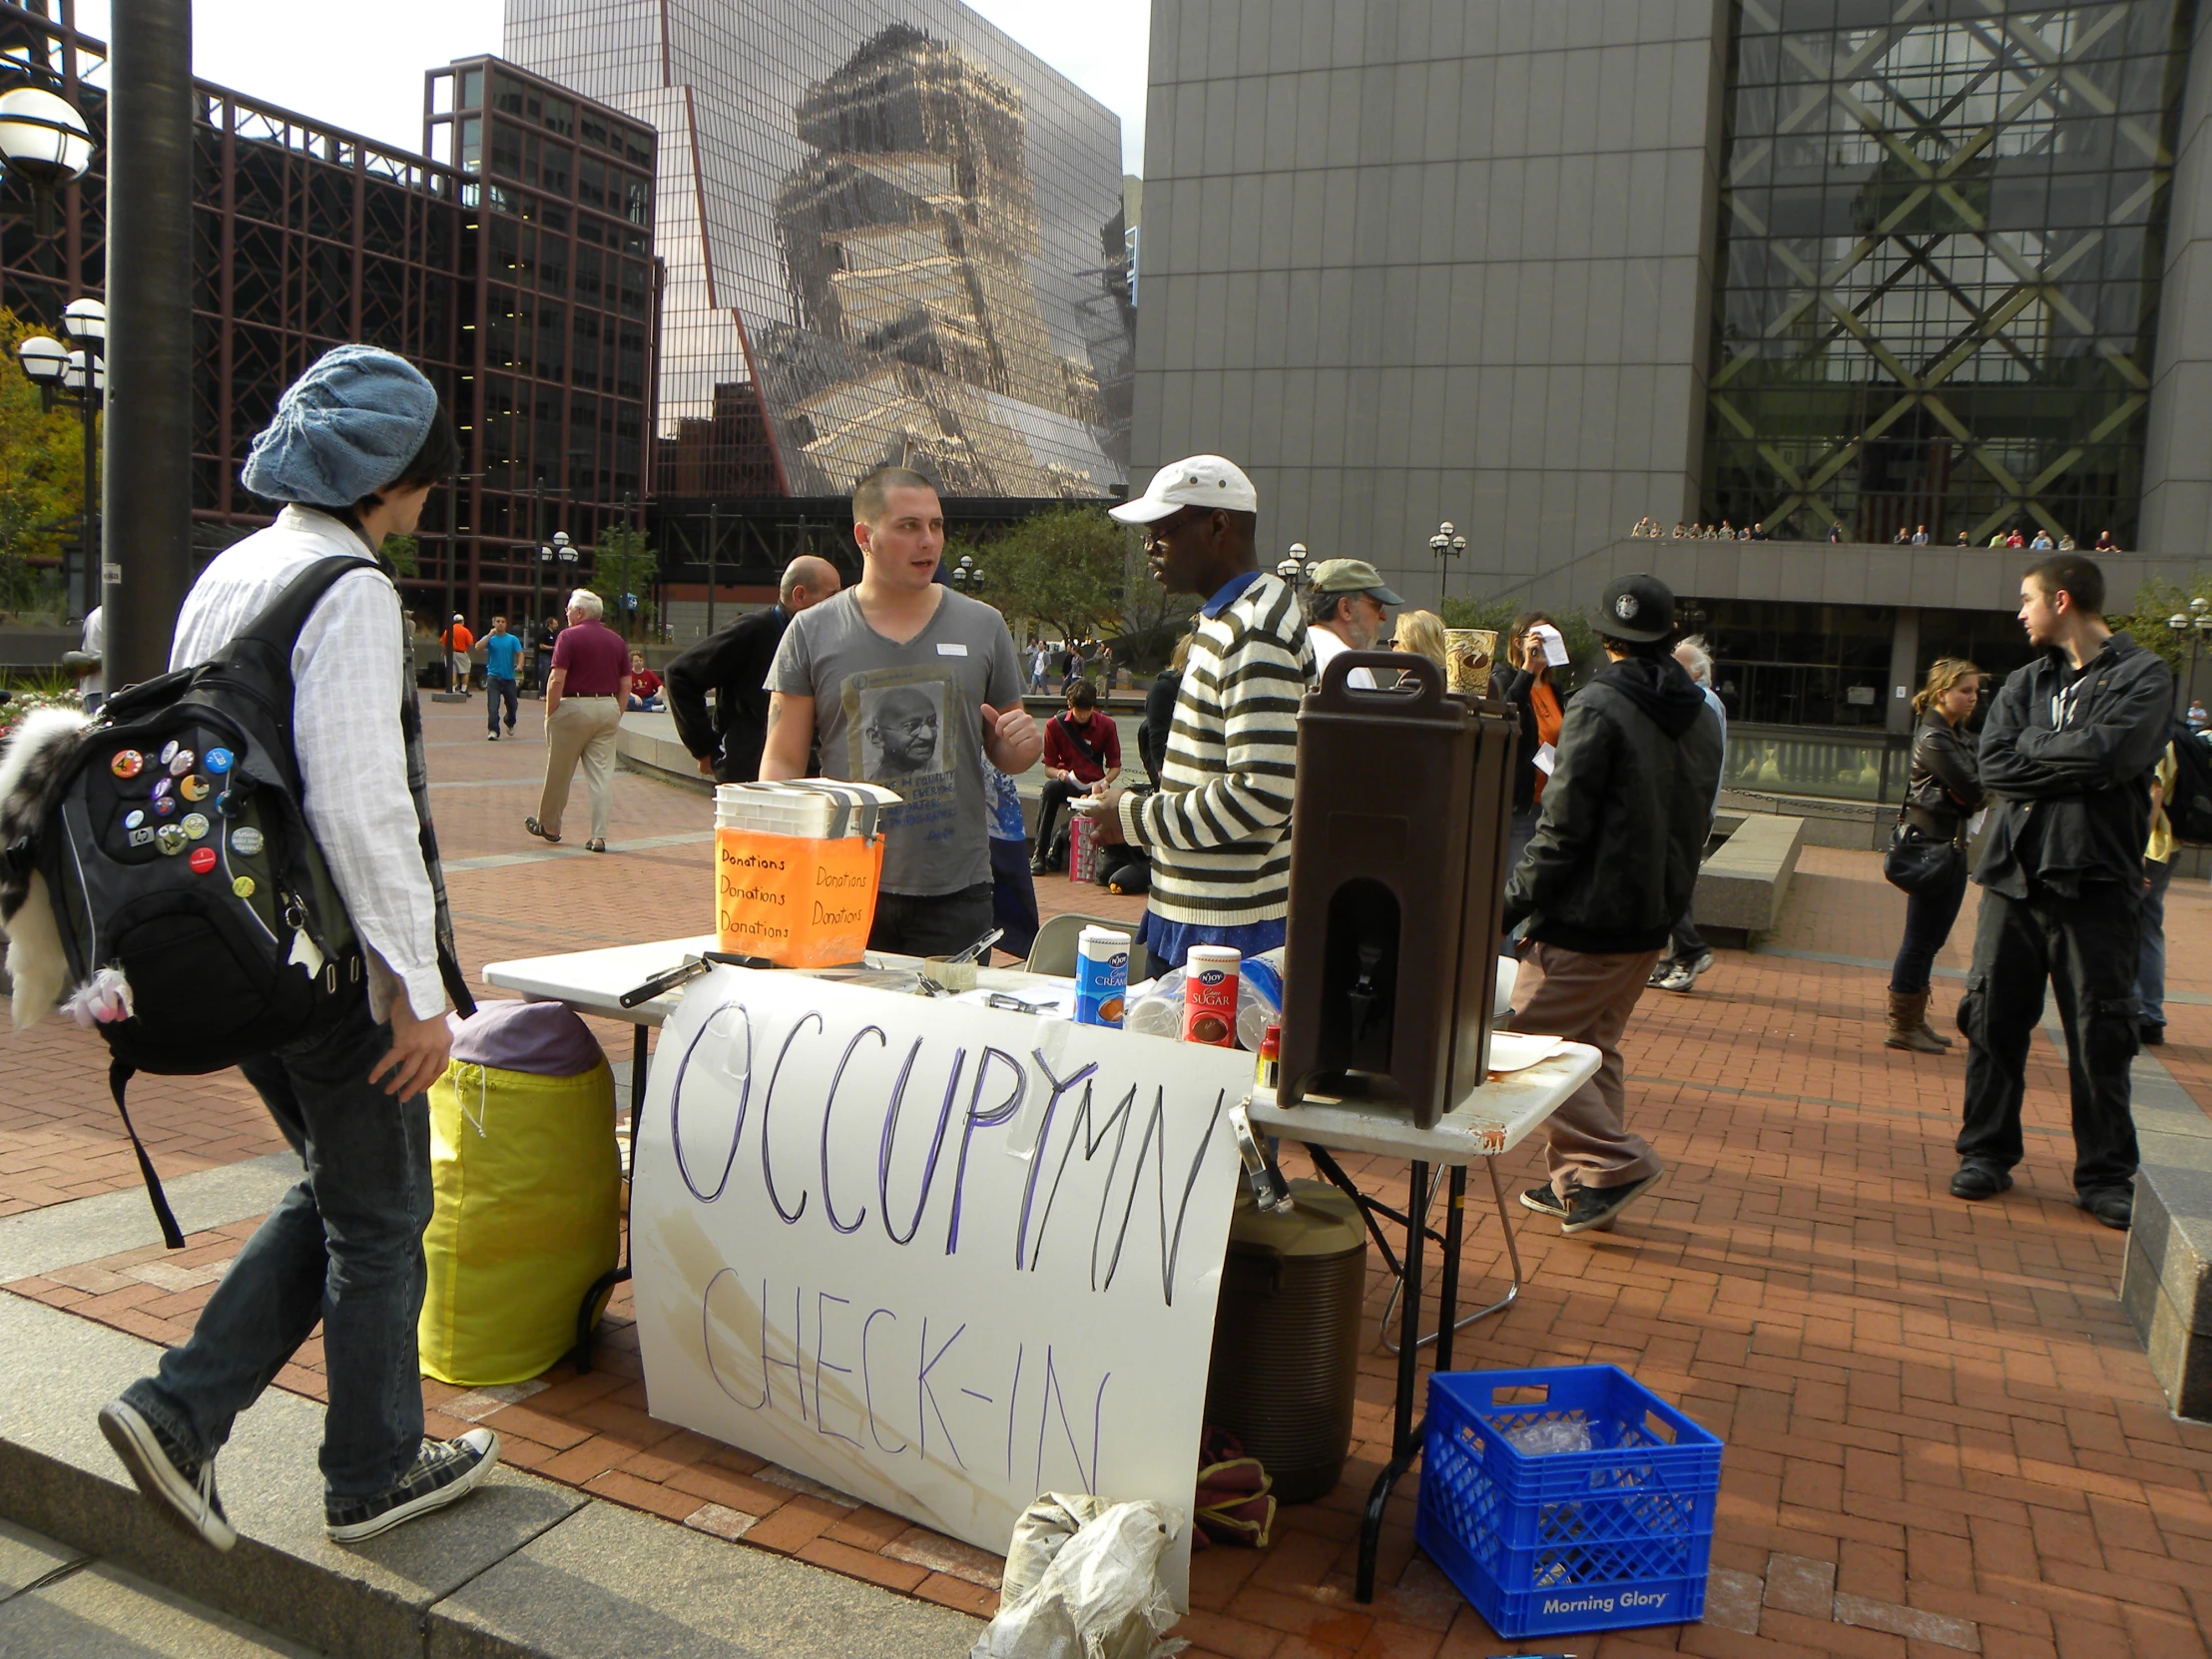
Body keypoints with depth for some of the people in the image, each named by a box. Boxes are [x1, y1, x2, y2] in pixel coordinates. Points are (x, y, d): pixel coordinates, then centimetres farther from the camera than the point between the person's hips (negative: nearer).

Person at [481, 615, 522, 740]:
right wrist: (490, 635, -18)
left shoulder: (512, 639, 4)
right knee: (493, 706, -12)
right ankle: (493, 730, -11)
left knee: (512, 705, 14)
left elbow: (520, 653, -2)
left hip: (509, 678, 2)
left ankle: (510, 724, 41)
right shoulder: (490, 638, 2)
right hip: (494, 677, -2)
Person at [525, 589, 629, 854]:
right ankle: (599, 837, -1)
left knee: (559, 772, 11)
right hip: (608, 708, 5)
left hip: (574, 706, -4)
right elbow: (626, 684, 8)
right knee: (602, 775, 3)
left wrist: (549, 714, -6)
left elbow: (557, 679, -13)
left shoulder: (569, 636, -7)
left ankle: (549, 826, 26)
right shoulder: (616, 640, 9)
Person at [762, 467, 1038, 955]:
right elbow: (782, 763, 3)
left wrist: (1023, 741, -9)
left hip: (956, 893, 1)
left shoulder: (983, 626, 7)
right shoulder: (811, 632, 3)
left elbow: (1006, 756, 15)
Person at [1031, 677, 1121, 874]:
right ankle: (1040, 853, -32)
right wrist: (1060, 773, -24)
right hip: (1067, 783, 0)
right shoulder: (1055, 725, -3)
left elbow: (1115, 765, 3)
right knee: (1051, 787, -37)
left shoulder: (1106, 725, -1)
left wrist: (1104, 783, -19)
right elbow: (1048, 768, 0)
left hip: (1094, 786, 0)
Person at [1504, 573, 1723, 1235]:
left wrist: (1514, 902, -10)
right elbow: (1698, 822, 16)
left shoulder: (1598, 706, -14)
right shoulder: (1700, 715, 9)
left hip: (1588, 918, -8)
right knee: (1596, 1044, 18)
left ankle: (1616, 1162, -2)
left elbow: (1563, 826, -17)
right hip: (1654, 916, 8)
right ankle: (1581, 1183, 22)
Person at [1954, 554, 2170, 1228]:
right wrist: (2074, 765, -10)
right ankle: (1987, 1153, 18)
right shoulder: (2026, 682, 15)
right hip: (2014, 873, 5)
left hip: (2095, 879, -4)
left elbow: (2110, 752, -18)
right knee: (1992, 1019, 5)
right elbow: (1992, 765, 0)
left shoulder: (2142, 675, 1)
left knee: (2099, 1034, 0)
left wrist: (2032, 745, -3)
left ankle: (2104, 1174, 12)